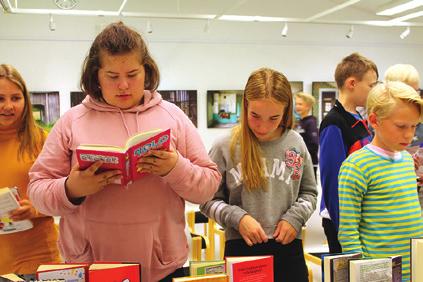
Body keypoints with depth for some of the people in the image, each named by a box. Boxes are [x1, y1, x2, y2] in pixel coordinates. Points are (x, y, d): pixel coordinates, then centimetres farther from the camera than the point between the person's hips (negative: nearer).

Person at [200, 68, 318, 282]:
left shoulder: (296, 144, 1)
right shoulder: (225, 148, -6)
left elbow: (309, 192, 13)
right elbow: (208, 200, 0)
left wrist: (295, 217, -5)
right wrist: (237, 217, -15)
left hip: (289, 248, 2)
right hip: (242, 248, -2)